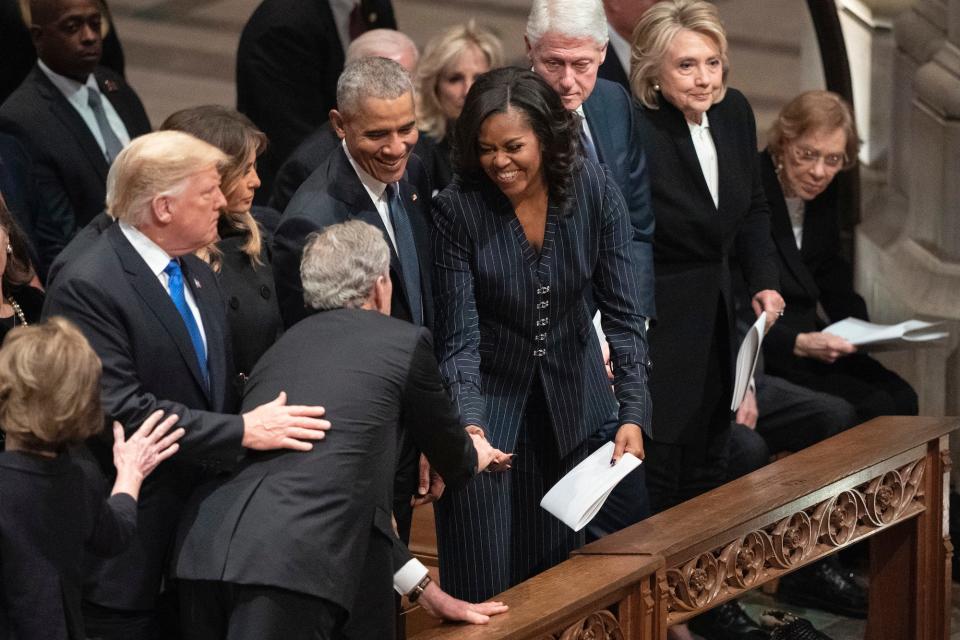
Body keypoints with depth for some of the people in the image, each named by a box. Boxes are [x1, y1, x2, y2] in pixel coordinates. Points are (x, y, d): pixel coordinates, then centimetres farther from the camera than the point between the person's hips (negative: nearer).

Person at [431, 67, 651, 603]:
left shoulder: (595, 191, -13)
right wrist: (470, 425, -34)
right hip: (489, 401, -2)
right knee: (485, 580, -2)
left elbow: (624, 312, -12)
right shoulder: (458, 209, -19)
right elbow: (459, 337, -19)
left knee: (556, 567, 13)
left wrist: (633, 414, -22)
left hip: (567, 399, 3)